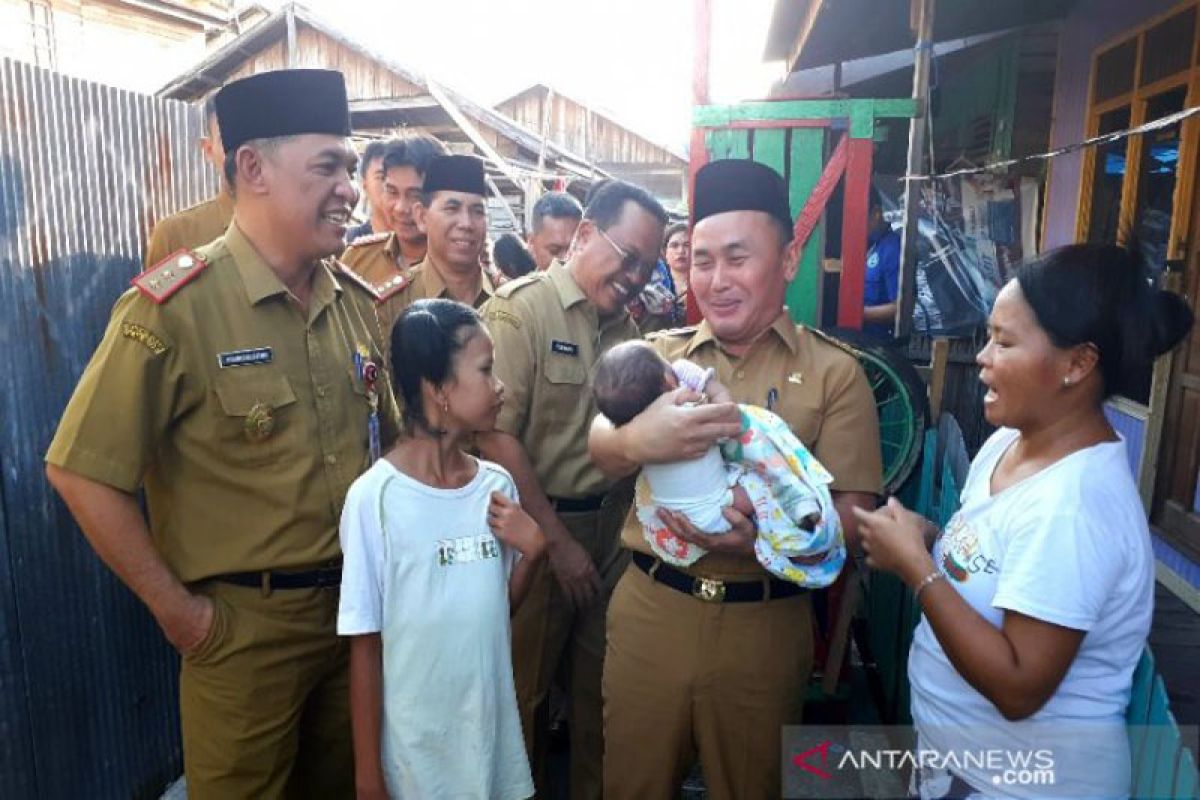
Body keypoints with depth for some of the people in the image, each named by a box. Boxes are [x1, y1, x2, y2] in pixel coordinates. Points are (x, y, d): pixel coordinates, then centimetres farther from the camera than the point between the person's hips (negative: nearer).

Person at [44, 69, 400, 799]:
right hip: (245, 624, -5)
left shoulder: (356, 301, 2)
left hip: (357, 604, 6)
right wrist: (176, 609, -11)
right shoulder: (175, 307, -15)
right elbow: (82, 472, -14)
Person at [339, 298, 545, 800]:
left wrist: (532, 551, -11)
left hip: (493, 732, 5)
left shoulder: (497, 485, -3)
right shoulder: (375, 497, -18)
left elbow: (500, 608, 6)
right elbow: (365, 646, -11)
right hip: (412, 748, -4)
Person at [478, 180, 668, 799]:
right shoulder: (520, 309, -13)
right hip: (537, 528, -5)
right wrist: (557, 539, -14)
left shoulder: (626, 324, 7)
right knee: (523, 687, 11)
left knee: (599, 683, 17)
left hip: (611, 525, 6)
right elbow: (496, 436, -17)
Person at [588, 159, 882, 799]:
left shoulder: (834, 372, -2)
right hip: (649, 608, 2)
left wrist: (766, 532, -28)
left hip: (765, 623, -1)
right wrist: (638, 440, -35)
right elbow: (601, 453, -11)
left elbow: (852, 515, -7)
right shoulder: (659, 354, 4)